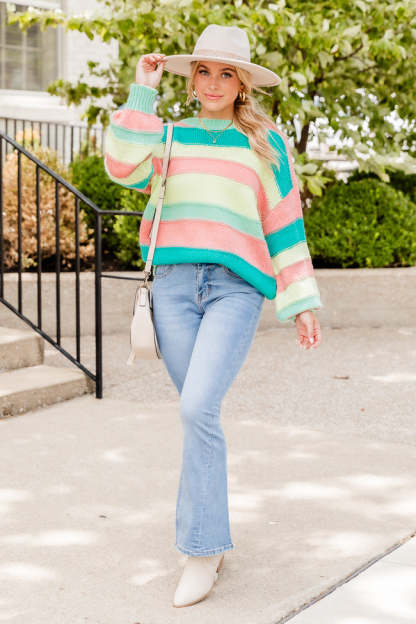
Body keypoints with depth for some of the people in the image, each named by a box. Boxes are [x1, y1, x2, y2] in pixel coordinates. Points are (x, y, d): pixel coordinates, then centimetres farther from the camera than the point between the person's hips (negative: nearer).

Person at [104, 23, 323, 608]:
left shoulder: (265, 143, 12)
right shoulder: (168, 137, 17)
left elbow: (285, 226, 11)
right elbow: (124, 165, -4)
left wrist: (302, 304, 7)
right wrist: (143, 92, -1)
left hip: (236, 288, -3)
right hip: (174, 285, 3)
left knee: (199, 409, -18)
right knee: (200, 415, 5)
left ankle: (201, 550, -11)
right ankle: (215, 538, 19)